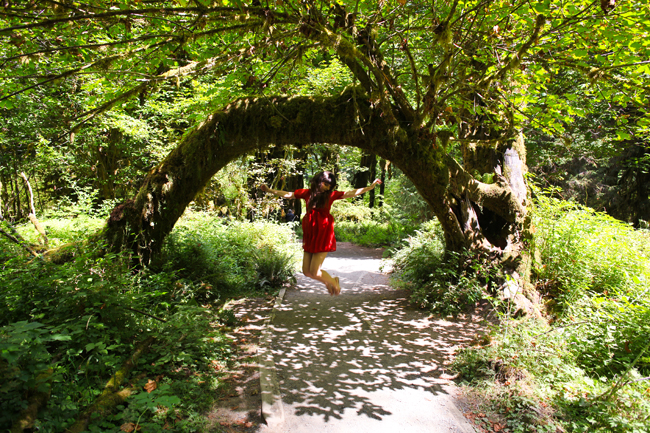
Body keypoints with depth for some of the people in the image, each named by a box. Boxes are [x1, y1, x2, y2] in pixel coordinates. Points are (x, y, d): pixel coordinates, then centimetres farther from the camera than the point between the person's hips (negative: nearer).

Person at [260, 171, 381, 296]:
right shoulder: (307, 193, 6)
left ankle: (334, 283, 23)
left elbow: (352, 193, 0)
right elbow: (287, 194, 10)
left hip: (323, 235, -4)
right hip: (310, 235, 4)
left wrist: (370, 187, -4)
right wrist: (268, 190, 6)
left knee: (315, 272, -6)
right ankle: (330, 281, 33)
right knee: (306, 271, 7)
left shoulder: (331, 194, 1)